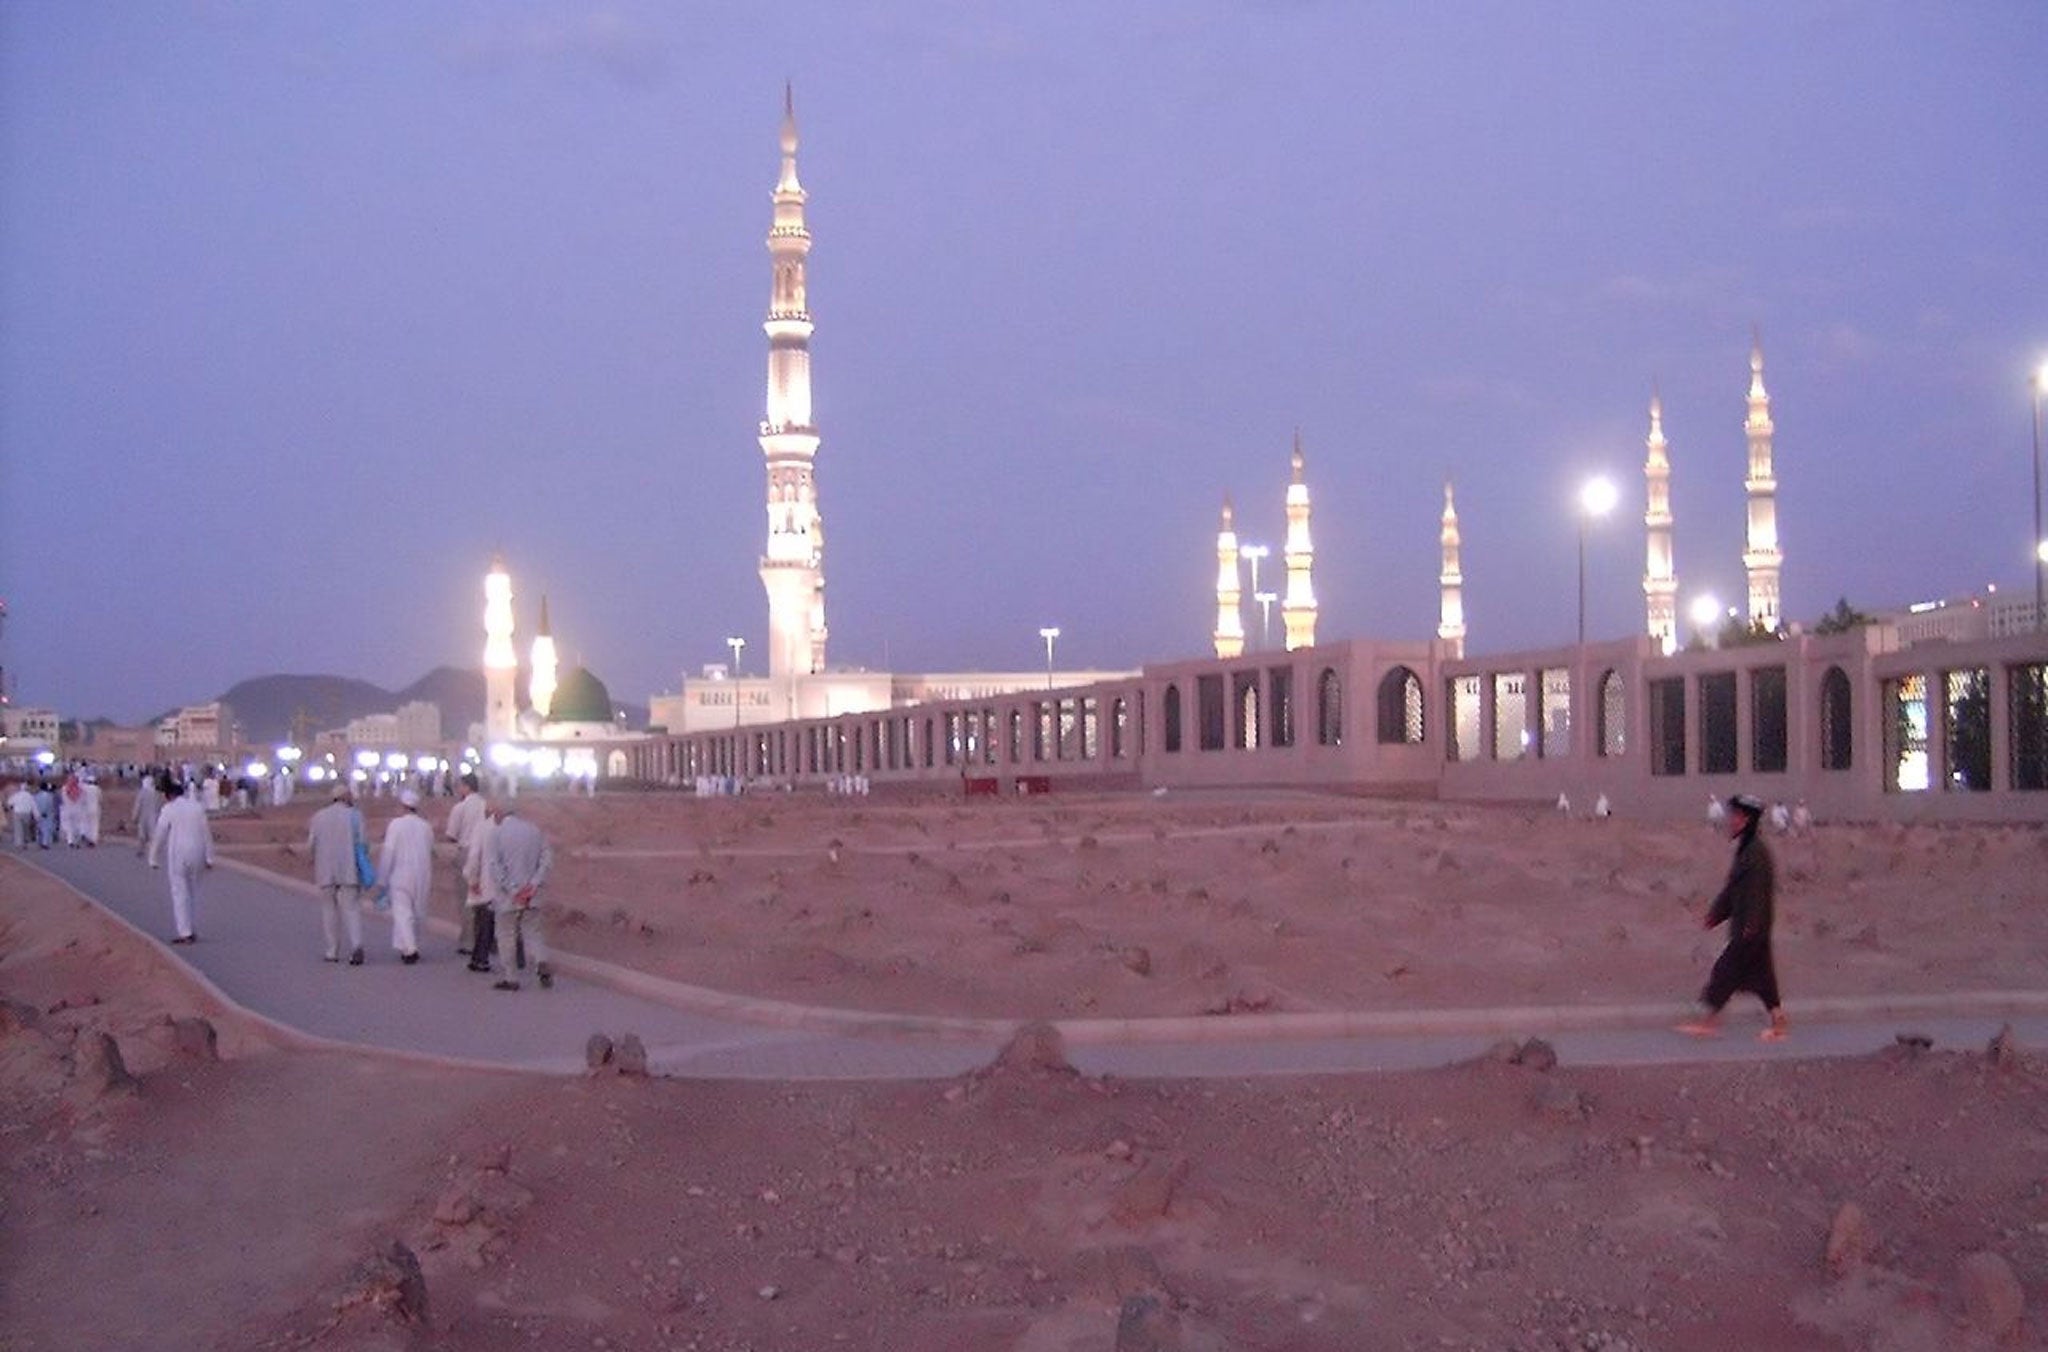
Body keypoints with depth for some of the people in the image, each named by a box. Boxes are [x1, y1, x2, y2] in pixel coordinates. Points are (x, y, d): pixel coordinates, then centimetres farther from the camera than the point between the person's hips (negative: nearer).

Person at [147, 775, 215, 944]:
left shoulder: (168, 810, -6)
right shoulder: (197, 808, 5)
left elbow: (159, 836, -5)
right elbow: (207, 833, 5)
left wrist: (154, 859, 5)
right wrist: (209, 858, 9)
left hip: (177, 856, -4)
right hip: (197, 854, 4)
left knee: (180, 892, 1)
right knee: (193, 891, 15)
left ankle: (185, 932, -1)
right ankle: (190, 929, 20)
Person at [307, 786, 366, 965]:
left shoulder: (318, 817, 4)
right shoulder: (354, 816, -3)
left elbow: (310, 845, 3)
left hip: (326, 871, 2)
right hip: (349, 871, -2)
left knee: (329, 909, 13)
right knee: (351, 909, 0)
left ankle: (332, 952, 15)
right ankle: (356, 945, -20)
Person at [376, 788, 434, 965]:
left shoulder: (396, 824, -9)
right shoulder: (426, 826, 6)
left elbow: (388, 853, -9)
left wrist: (382, 879, -3)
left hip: (400, 876, -5)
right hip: (421, 877, 5)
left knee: (402, 912, -5)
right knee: (415, 912, 15)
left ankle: (409, 949, -17)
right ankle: (412, 948, 22)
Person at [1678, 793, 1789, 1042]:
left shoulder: (1757, 851, -15)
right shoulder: (1745, 849, 14)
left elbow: (1759, 890, -20)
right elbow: (1732, 888, 20)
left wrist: (1751, 924, -22)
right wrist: (1716, 912, 20)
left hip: (1750, 928, -9)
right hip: (1746, 926, 9)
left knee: (1727, 968, -5)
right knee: (1760, 974, 11)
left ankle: (1709, 1021, -1)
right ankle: (1779, 1023, 16)